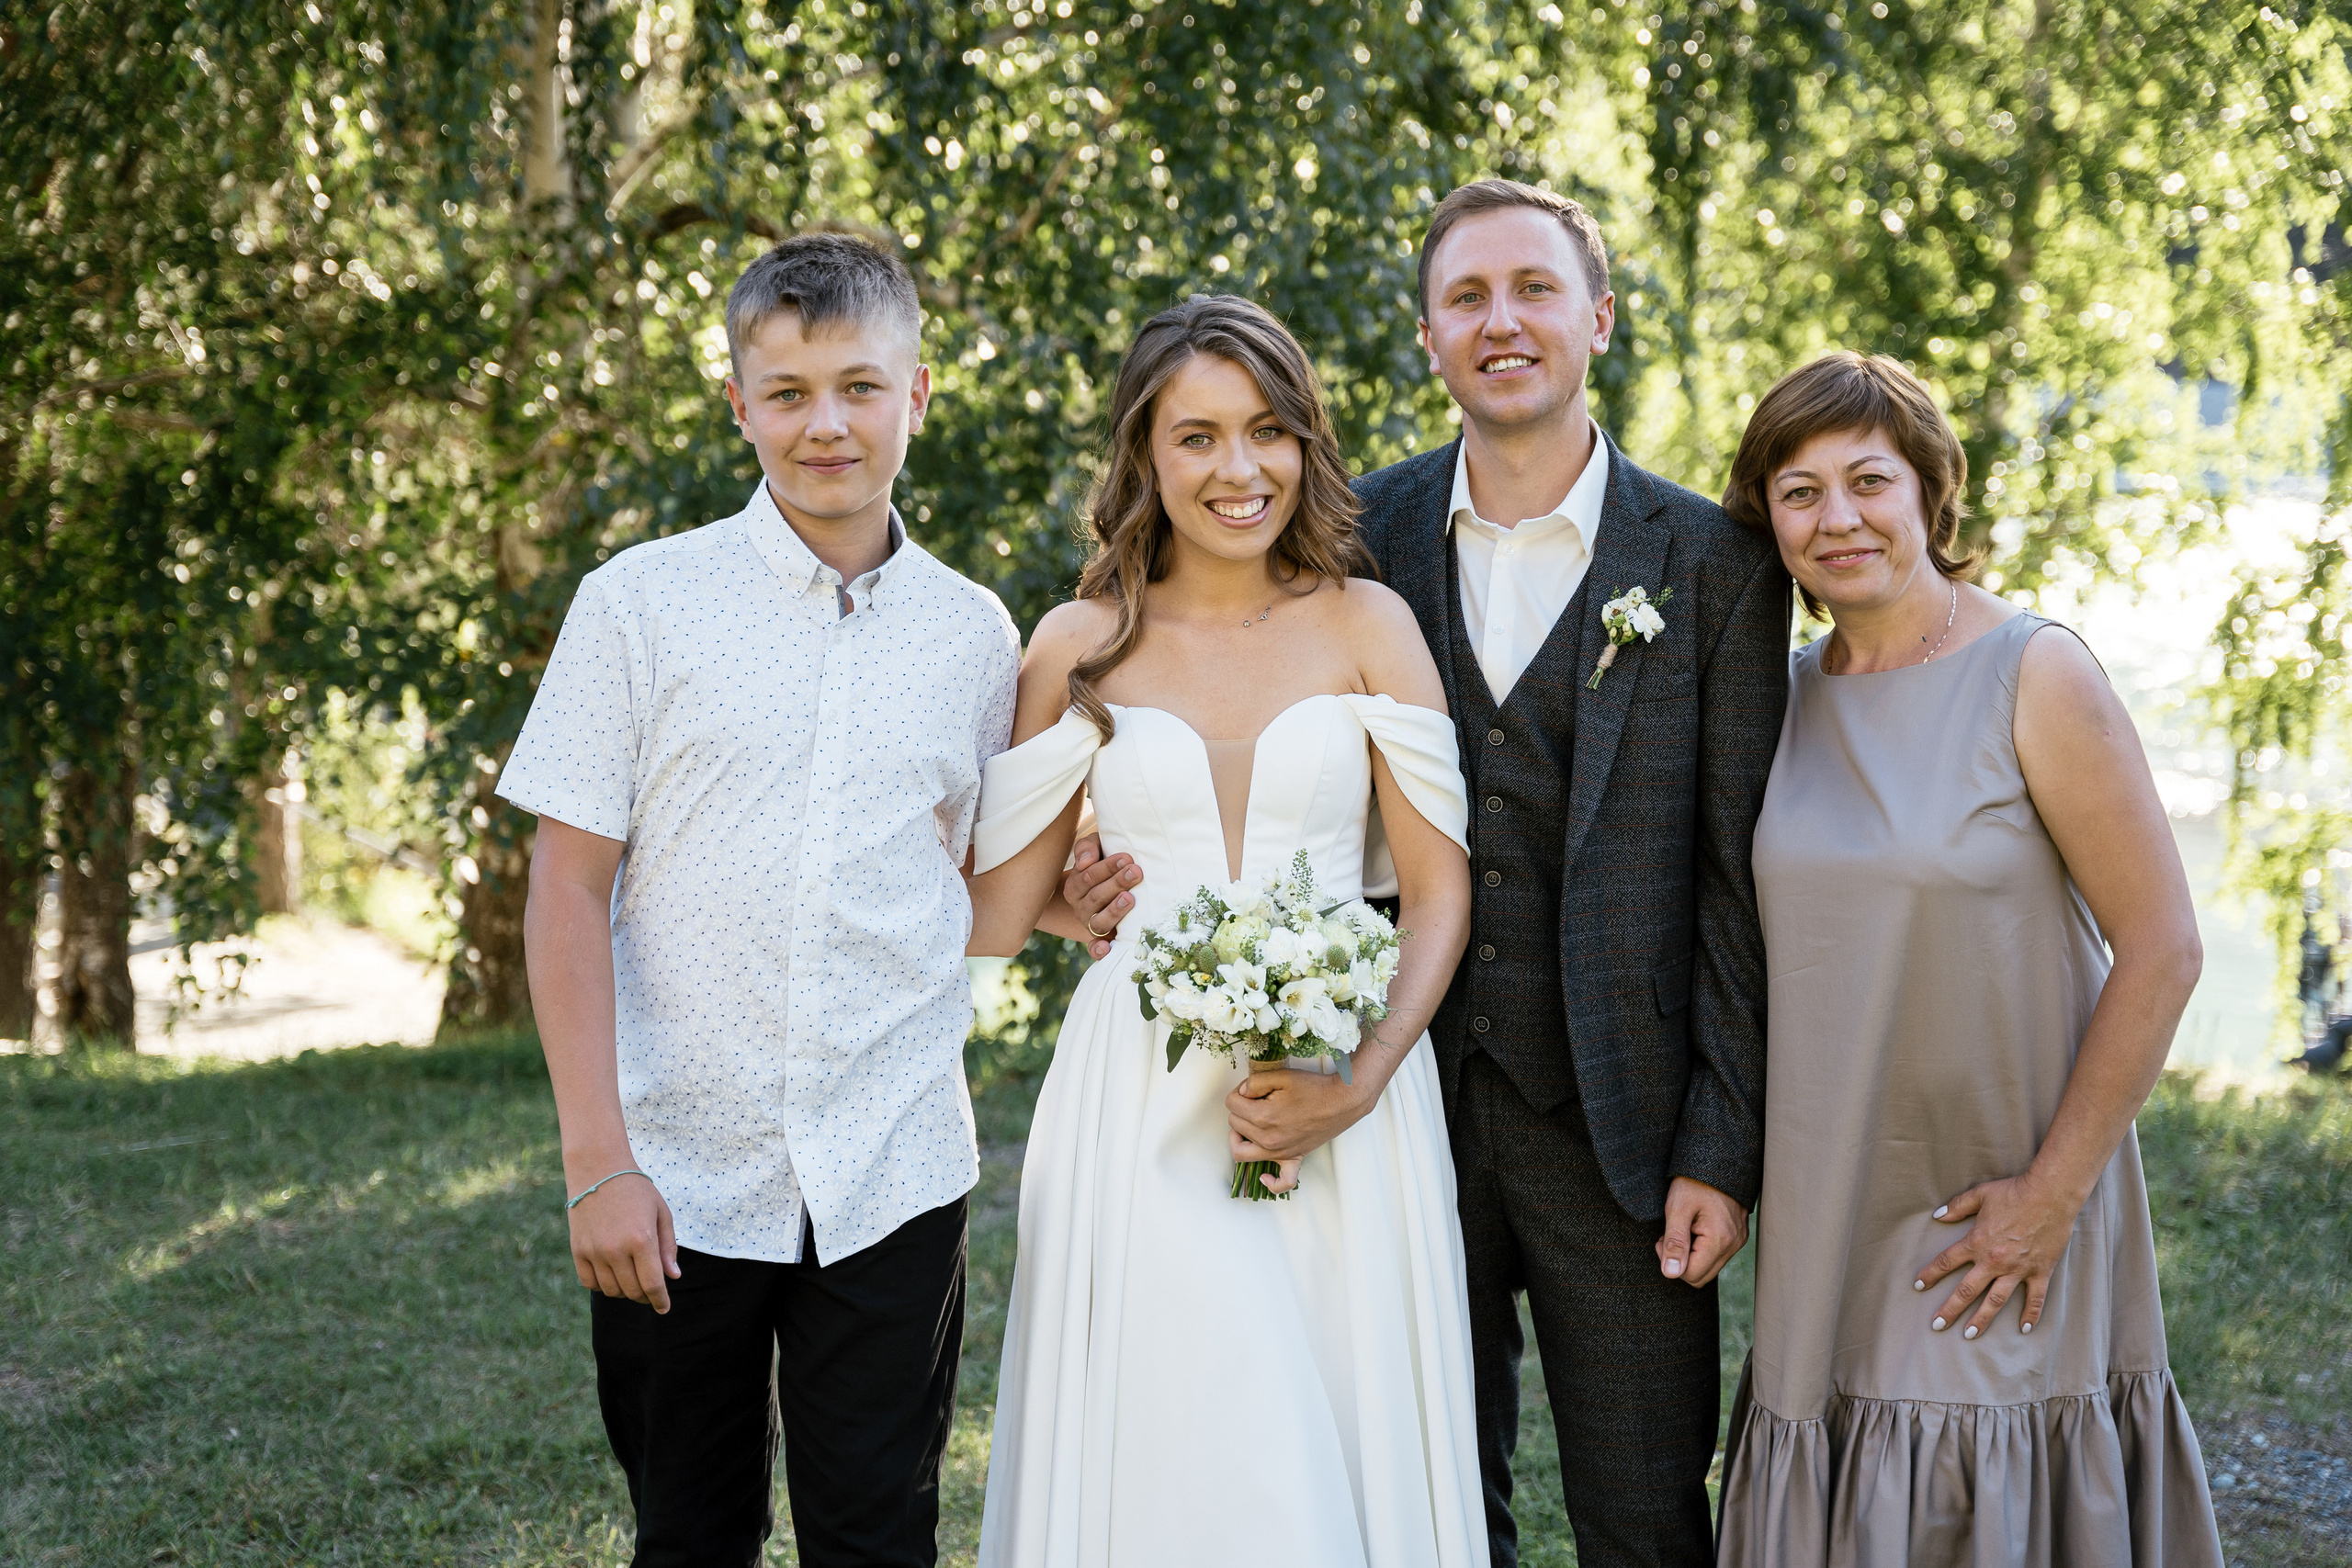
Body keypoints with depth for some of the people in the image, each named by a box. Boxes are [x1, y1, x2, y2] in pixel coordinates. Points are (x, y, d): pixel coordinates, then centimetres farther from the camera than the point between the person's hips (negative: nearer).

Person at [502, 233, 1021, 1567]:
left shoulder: (976, 635, 6)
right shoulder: (642, 605, -2)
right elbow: (570, 889, -4)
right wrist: (597, 1161, -9)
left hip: (894, 1183, 1)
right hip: (679, 1179, -1)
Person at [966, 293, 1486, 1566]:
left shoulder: (1367, 627, 2)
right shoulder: (1079, 647, 4)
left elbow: (1439, 889, -1)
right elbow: (997, 908, 8)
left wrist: (1363, 1077, -12)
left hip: (1347, 1100, 0)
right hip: (1142, 1104, 0)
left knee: (1340, 1452, 5)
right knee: (1173, 1465, 1)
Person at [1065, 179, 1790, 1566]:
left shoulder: (1714, 565, -3)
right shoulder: (1364, 538, 3)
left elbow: (1737, 881, -3)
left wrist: (1723, 1152, -6)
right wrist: (1145, 882, -9)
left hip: (1616, 1131, -2)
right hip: (1412, 1109, 2)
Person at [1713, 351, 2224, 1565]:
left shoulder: (2033, 673, -11)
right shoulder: (1790, 695, 5)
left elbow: (2161, 951, -13)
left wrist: (2054, 1193, -14)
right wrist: (1760, 1177, 6)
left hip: (1997, 1219, -5)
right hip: (1829, 1218, 5)